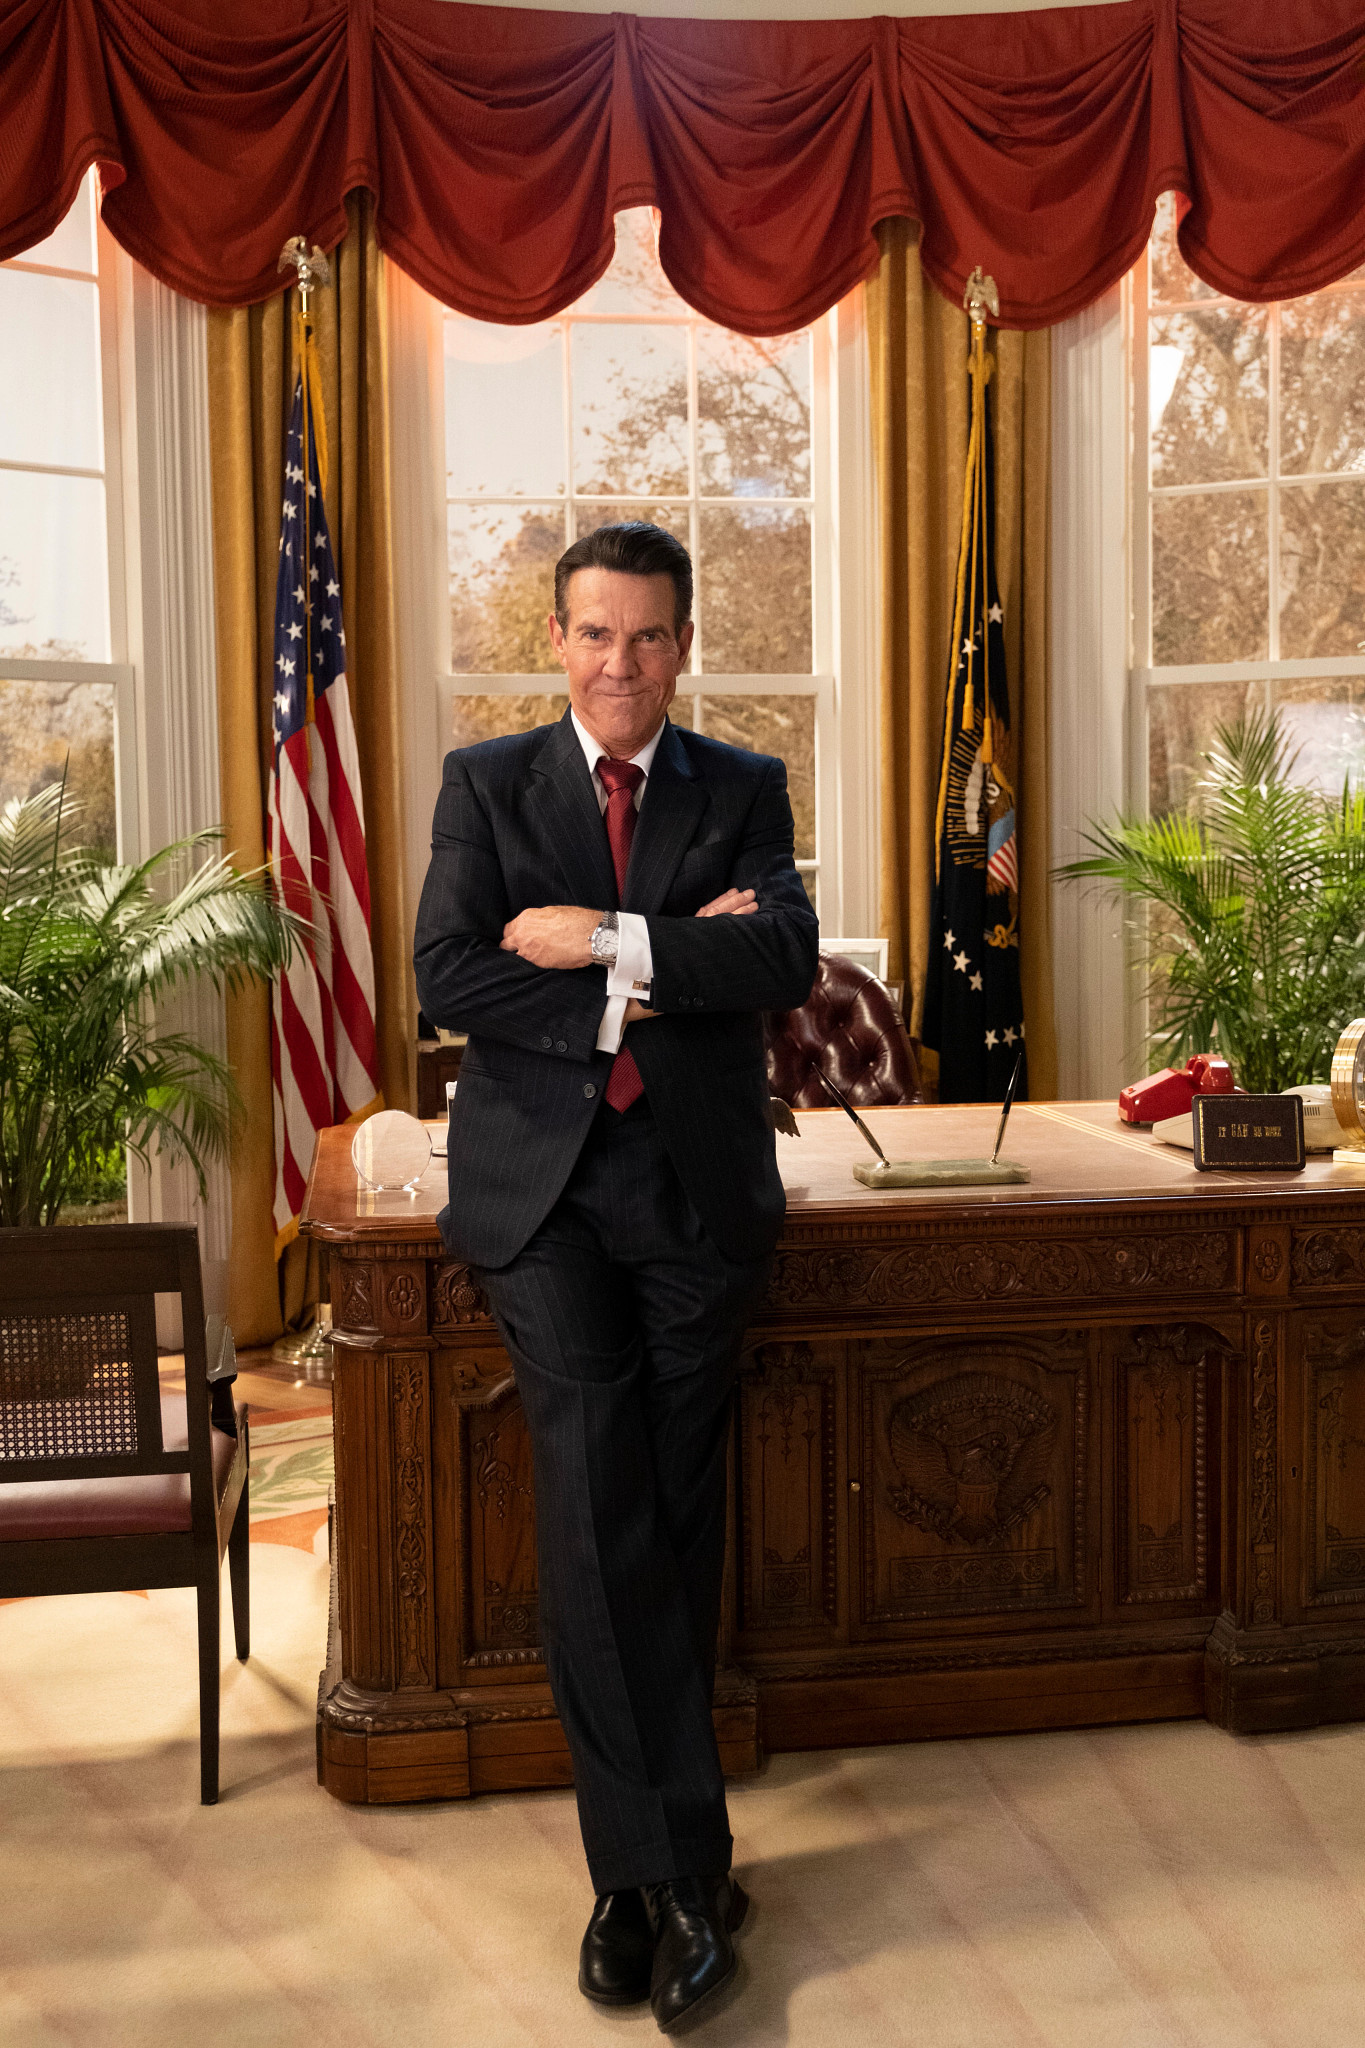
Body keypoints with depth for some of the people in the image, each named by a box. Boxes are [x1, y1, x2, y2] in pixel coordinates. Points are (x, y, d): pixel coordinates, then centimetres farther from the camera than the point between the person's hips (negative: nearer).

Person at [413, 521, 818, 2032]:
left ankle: (634, 1863, 22)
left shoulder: (744, 791, 9)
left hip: (698, 1190, 1)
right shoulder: (484, 783, 7)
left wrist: (607, 940, -15)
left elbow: (785, 959, -8)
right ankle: (680, 1865, 2)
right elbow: (448, 978, -7)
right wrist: (659, 977, -12)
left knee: (677, 1522, 5)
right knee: (598, 1510, -11)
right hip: (541, 1188, -1)